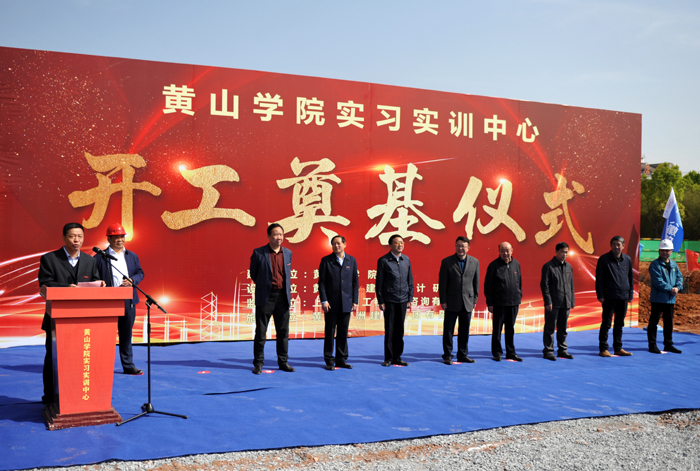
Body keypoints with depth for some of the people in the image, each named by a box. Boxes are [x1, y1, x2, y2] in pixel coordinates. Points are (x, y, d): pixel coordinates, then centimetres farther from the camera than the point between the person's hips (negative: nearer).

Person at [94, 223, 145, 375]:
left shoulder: (132, 256, 14)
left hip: (128, 301, 4)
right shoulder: (99, 257, 0)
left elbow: (140, 273, 16)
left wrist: (132, 280, -4)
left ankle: (128, 365, 17)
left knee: (126, 334, 10)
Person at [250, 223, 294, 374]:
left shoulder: (288, 253, 7)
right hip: (265, 297, -4)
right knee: (261, 331, 2)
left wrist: (287, 291, 14)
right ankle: (258, 363, 11)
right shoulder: (258, 253, -5)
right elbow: (253, 274, 6)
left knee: (283, 331, 8)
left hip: (283, 296, 4)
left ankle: (283, 361, 18)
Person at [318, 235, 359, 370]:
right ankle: (329, 360, 9)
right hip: (331, 304, -2)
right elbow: (321, 282, -1)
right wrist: (324, 300, -10)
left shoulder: (352, 260, 8)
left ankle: (341, 359, 17)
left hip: (346, 304, 2)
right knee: (330, 332, 2)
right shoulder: (326, 260, 1)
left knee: (343, 333, 8)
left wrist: (355, 301, 3)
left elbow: (355, 282, 9)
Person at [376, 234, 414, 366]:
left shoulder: (406, 260, 8)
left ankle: (397, 357, 16)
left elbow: (410, 281, 12)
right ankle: (388, 358, 11)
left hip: (403, 300, 4)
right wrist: (380, 301, -6)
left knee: (399, 330, 7)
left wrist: (410, 299, 7)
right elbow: (379, 282, -3)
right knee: (389, 330, 1)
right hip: (389, 300, -4)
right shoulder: (383, 261, -5)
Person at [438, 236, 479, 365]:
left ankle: (463, 355, 21)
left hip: (467, 302, 3)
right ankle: (447, 355, 14)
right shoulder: (447, 262, -3)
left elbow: (476, 282, 9)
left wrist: (475, 299, 6)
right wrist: (443, 301, -6)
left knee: (465, 330, 10)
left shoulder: (474, 262, 5)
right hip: (452, 302, -2)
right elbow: (442, 283, -3)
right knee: (448, 330, 4)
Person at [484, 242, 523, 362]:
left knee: (511, 329, 11)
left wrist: (519, 299, 13)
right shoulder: (494, 265, -6)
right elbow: (487, 286, -5)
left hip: (514, 303, 4)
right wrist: (490, 303, -8)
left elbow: (519, 283, 16)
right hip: (499, 303, -4)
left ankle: (511, 352, 20)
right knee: (497, 329, 4)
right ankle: (497, 353, 14)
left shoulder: (516, 264, 8)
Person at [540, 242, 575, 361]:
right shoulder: (548, 266, -6)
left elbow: (571, 285, 18)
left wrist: (572, 300, 13)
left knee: (563, 328, 12)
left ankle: (562, 350, 21)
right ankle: (548, 351, 6)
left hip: (565, 303, 6)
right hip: (553, 304, -6)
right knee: (550, 328, 0)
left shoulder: (569, 267, 12)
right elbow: (544, 285, -9)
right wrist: (548, 301, -13)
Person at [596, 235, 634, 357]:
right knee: (606, 323, -1)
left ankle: (618, 348, 19)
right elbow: (599, 279, -3)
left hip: (623, 297, 4)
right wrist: (600, 295, -8)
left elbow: (630, 278, 16)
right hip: (609, 297, -4)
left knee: (619, 324, 11)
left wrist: (630, 294, 10)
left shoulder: (627, 260, 8)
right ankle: (603, 348, 5)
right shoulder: (604, 259, -4)